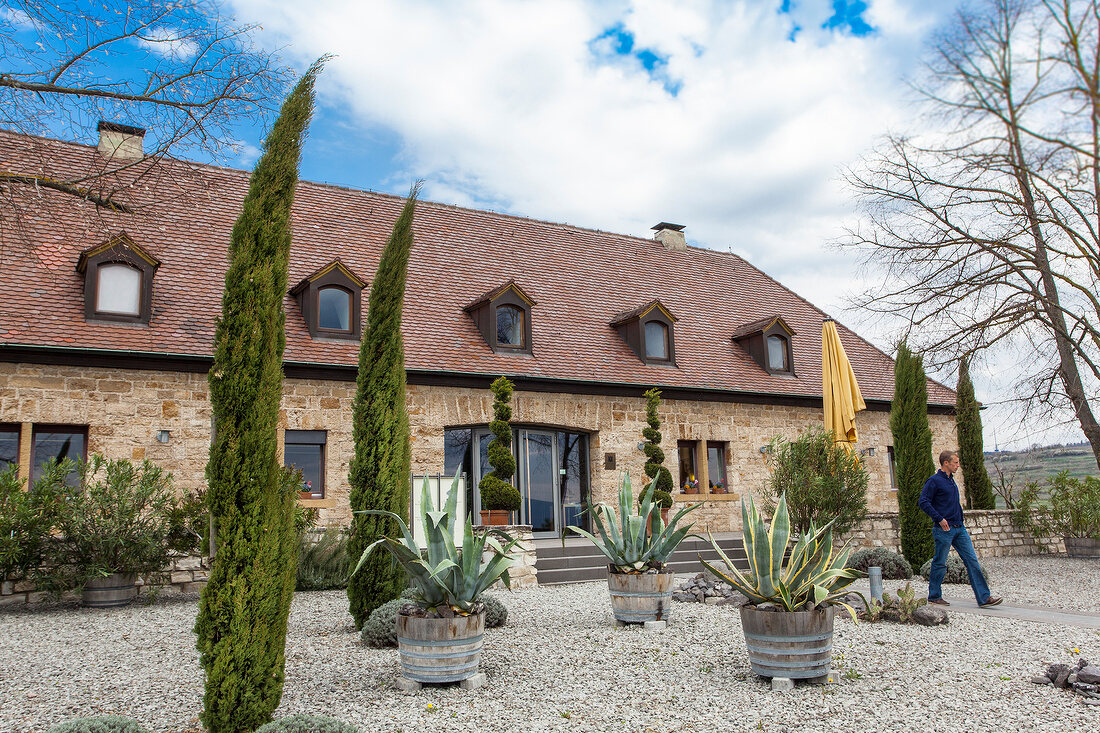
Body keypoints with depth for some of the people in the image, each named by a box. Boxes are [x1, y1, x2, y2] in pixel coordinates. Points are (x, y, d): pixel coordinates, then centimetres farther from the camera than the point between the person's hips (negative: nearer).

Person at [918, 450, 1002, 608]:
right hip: (944, 529, -8)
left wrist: (960, 523, 21)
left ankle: (984, 597, 3)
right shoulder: (934, 481, -10)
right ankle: (934, 596, 14)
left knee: (972, 560, 2)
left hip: (959, 528, 8)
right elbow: (923, 502, -16)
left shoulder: (951, 480, 17)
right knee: (940, 564, 2)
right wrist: (939, 519, -19)